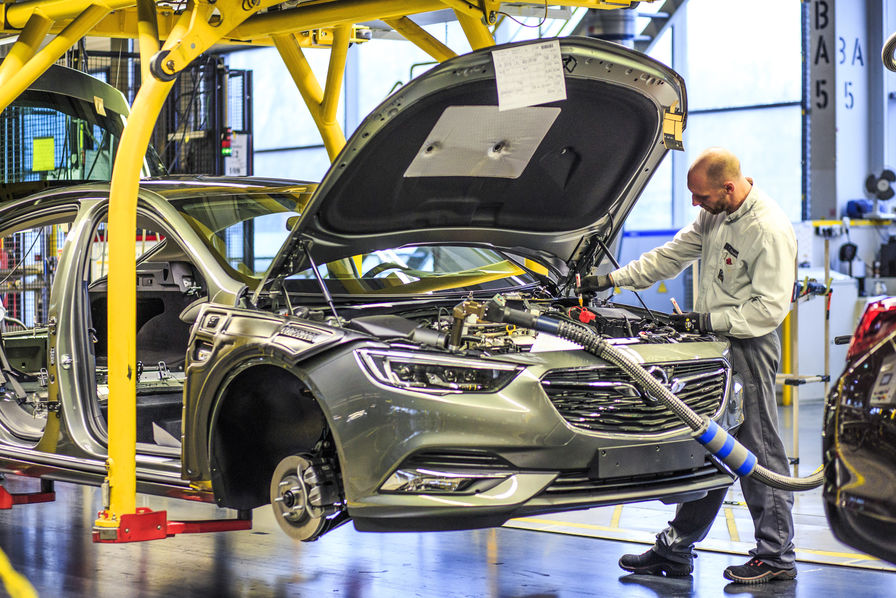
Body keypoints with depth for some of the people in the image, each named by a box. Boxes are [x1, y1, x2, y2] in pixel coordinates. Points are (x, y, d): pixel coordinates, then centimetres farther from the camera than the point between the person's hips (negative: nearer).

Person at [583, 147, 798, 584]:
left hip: (748, 346, -8)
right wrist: (611, 279, 15)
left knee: (758, 448, -3)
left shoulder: (770, 230, -19)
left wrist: (707, 320, -22)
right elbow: (671, 256, 19)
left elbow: (769, 308, -21)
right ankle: (675, 550, 17)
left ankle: (776, 556, 7)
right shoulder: (713, 216, 8)